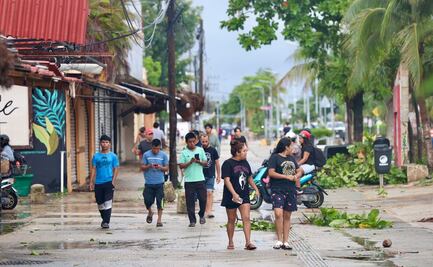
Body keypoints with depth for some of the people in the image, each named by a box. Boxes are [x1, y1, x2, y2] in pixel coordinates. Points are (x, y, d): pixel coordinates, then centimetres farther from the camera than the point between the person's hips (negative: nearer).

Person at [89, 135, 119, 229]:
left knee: (108, 202, -11)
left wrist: (113, 181, -11)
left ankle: (106, 222, -10)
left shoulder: (113, 156, 3)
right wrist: (91, 182, 1)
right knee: (100, 203, 9)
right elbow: (93, 169, 8)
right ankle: (104, 219, 28)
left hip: (109, 182, -3)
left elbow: (116, 169, 1)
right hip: (98, 183, 3)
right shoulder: (96, 156, 8)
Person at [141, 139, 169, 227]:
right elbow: (142, 167, 3)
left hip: (159, 182, 0)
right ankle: (150, 213, 30)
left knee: (159, 201, -1)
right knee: (147, 200, 0)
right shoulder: (146, 154, 1)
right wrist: (149, 166, -16)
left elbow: (166, 168, 6)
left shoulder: (163, 155, 2)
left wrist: (160, 167, -15)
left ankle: (159, 220, 7)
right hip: (148, 182, 0)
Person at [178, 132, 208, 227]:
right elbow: (181, 166, -5)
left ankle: (201, 215, 27)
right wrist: (190, 162, -17)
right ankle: (192, 221, 7)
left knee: (203, 199, 1)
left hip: (200, 179, 1)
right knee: (190, 201, 0)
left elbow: (206, 163, 8)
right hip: (189, 180, -1)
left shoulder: (200, 150, 6)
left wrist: (199, 162, -11)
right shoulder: (184, 152, 0)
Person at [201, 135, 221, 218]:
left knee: (209, 193, -9)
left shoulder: (213, 150, 1)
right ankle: (204, 210, 18)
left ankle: (209, 211, -12)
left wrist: (218, 176, 7)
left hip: (210, 176, -1)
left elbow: (217, 163, 7)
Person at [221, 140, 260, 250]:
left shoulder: (245, 163, 10)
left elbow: (249, 178, 22)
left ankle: (248, 242, -13)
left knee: (246, 218, -10)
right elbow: (227, 180, -19)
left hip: (244, 196, 4)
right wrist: (234, 194, -28)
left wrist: (256, 189, 17)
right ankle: (230, 242, 22)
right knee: (231, 220, 8)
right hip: (231, 196, -4)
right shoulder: (228, 164, -10)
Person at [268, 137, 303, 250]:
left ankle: (285, 242, 11)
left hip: (291, 190, 6)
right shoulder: (274, 157, -4)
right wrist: (287, 177, -14)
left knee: (287, 216, 7)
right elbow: (271, 173, -12)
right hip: (278, 190, -6)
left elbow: (299, 170, 24)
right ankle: (279, 240, -11)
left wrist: (296, 176, 0)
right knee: (278, 214, -20)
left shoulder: (291, 158, 18)